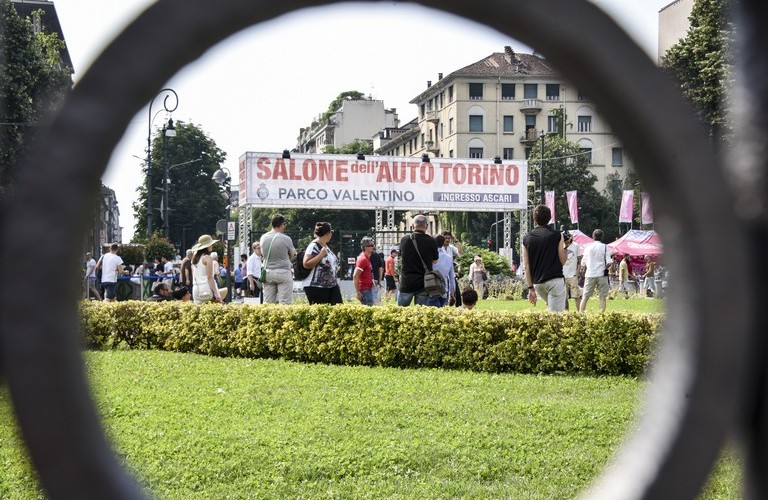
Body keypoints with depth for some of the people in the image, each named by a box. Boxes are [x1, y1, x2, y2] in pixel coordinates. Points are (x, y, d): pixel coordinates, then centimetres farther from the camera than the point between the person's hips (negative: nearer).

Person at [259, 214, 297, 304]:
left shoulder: (263, 238, 2)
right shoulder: (285, 239, -10)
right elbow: (292, 255, 4)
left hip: (268, 272, 4)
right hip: (283, 272, -4)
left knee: (268, 303, 6)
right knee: (285, 303, -3)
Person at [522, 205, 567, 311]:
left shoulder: (526, 239, 7)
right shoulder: (556, 236, -3)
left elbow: (527, 266, 6)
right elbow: (563, 260, -3)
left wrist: (531, 288, 9)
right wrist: (564, 246, 13)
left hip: (537, 283, 4)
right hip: (555, 280, -4)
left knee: (551, 309, 26)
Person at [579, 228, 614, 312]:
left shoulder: (588, 247, 5)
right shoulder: (605, 247, -2)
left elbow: (583, 263, 6)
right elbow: (609, 262, -9)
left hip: (589, 275, 2)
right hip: (601, 274, -2)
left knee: (585, 296, 4)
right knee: (602, 296, 4)